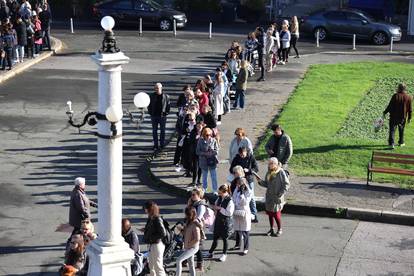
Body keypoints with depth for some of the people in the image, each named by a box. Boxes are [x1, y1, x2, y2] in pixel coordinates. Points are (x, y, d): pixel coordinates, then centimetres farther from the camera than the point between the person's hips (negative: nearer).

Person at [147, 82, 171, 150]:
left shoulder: (166, 96, -3)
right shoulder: (152, 96, 2)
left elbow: (168, 105, 4)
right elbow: (149, 105, 11)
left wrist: (166, 112, -5)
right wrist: (150, 112, 1)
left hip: (162, 116, -2)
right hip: (154, 116, 2)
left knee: (162, 130, 8)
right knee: (154, 131, 5)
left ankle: (162, 144, 19)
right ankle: (156, 145, 12)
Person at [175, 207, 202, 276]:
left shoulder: (195, 225, -20)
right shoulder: (188, 223, 8)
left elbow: (197, 239, -24)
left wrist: (188, 245, -18)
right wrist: (181, 230, 1)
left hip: (193, 247, -9)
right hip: (187, 247, 9)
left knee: (179, 260, -18)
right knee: (191, 264, 15)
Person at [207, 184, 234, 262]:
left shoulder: (230, 201, -20)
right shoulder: (219, 198, 3)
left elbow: (229, 213, -24)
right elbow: (216, 204, 22)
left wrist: (220, 209, -23)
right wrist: (214, 207, 1)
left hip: (226, 222, -6)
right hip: (218, 220, 6)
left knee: (225, 238, 8)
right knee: (215, 237, 15)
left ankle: (224, 254, 24)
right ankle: (210, 252, 28)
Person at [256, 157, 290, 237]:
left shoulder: (281, 173, -13)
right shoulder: (269, 173, 7)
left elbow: (286, 184, -11)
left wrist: (281, 194, -15)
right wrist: (260, 181, -6)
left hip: (277, 197, -6)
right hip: (269, 197, 6)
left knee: (276, 214, -2)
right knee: (270, 213, 11)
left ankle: (279, 230, 15)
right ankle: (272, 229, 25)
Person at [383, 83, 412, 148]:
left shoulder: (395, 96, -11)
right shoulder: (409, 97, -4)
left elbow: (390, 106, -9)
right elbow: (410, 109, 1)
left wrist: (385, 112, 4)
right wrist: (409, 118, 10)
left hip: (394, 116, -3)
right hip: (403, 117, 3)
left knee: (392, 129, -1)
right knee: (401, 130, 20)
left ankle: (391, 143, -12)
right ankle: (401, 142, 29)